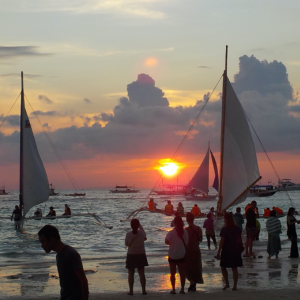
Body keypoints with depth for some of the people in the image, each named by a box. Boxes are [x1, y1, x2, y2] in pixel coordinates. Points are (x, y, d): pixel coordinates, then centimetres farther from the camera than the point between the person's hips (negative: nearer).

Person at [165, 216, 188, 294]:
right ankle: (182, 289, 7)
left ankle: (173, 289, 5)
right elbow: (186, 243, 1)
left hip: (172, 256, -2)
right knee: (182, 273, 10)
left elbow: (166, 241, -21)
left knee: (172, 273, 8)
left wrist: (171, 243, -1)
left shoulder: (171, 232, -13)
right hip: (182, 255, 2)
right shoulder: (185, 232, -5)